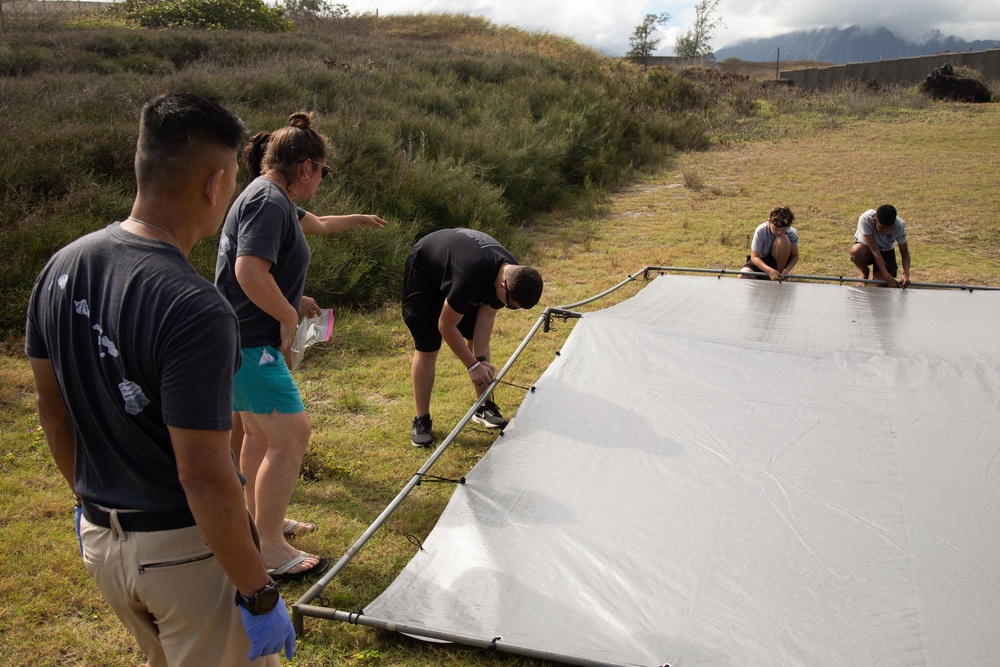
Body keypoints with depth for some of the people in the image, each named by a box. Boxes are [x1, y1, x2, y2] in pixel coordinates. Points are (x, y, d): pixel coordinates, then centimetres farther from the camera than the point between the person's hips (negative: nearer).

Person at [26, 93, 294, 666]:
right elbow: (205, 478, -27)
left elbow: (52, 409, 7)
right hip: (187, 549, -7)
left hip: (99, 539, 8)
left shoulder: (62, 268, -4)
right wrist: (260, 595, -16)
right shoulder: (195, 310, -29)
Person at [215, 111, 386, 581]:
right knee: (290, 435, -7)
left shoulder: (273, 199, 15)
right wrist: (289, 317, -19)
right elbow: (250, 271, -31)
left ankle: (260, 522, 35)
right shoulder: (268, 201, -18)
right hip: (250, 342, -11)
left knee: (260, 433, 20)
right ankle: (271, 550, 1)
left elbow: (316, 224, 35)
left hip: (241, 340, 11)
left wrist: (359, 219, 49)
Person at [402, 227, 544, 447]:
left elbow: (486, 316, -10)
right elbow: (446, 326, -32)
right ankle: (421, 421, 2)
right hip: (424, 270, -7)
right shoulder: (471, 276, -45)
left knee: (478, 339, 2)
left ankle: (484, 408, 16)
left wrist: (482, 359, -19)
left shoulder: (513, 275, -22)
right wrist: (474, 365, -25)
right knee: (426, 347, -9)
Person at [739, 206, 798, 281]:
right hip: (762, 261, -1)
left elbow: (795, 256, -10)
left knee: (783, 239, -32)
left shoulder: (792, 233, -21)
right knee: (743, 276, -32)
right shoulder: (760, 231, -25)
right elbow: (754, 257, -25)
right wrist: (770, 271, -42)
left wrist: (787, 269, -32)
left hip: (779, 261, 1)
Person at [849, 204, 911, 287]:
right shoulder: (865, 219, -35)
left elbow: (905, 254, -17)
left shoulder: (899, 225, -27)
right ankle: (864, 273, -3)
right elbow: (875, 251, -35)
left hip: (886, 252, 1)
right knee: (856, 251, -39)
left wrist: (906, 273, -37)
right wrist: (887, 276, -41)